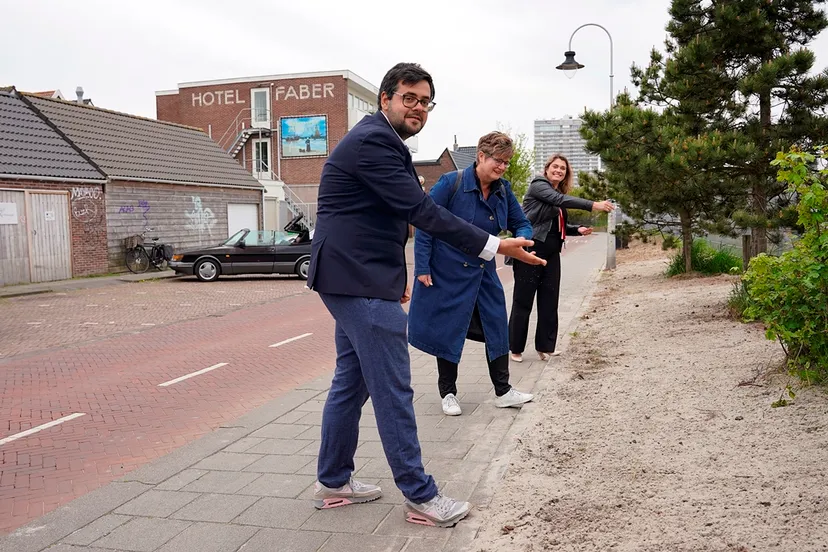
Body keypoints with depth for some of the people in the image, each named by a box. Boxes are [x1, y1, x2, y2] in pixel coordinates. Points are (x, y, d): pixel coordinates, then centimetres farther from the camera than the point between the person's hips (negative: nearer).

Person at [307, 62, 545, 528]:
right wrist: (494, 246, -21)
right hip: (361, 284, -11)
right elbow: (421, 210, -21)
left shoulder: (380, 141, 18)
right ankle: (421, 497, 7)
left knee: (352, 382, 16)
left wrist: (395, 275, 24)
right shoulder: (372, 141, -15)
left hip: (356, 280, 11)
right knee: (393, 390, -4)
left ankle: (333, 482, 27)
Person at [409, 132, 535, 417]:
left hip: (483, 273, 5)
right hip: (448, 273, -5)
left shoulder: (503, 190, -1)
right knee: (449, 331, 6)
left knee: (496, 327, 8)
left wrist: (520, 239, -19)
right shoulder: (451, 183, -17)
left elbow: (521, 224, 6)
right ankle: (448, 393, 21)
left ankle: (503, 391, 21)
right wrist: (422, 267, -17)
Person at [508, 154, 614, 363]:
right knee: (523, 301, -2)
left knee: (549, 301, 5)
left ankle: (545, 348, 12)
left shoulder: (558, 196, 18)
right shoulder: (538, 185, -5)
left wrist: (577, 229, 6)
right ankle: (516, 349, 6)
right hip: (531, 250, -8)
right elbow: (561, 200, -22)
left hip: (551, 254, 8)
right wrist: (593, 205, -30)